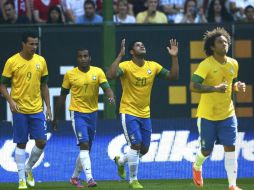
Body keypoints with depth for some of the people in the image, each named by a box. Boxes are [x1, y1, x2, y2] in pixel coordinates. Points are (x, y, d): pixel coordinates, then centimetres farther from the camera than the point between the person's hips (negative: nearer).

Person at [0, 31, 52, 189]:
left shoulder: (41, 61, 5)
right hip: (20, 110, -3)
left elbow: (44, 86, 12)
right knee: (21, 144, 1)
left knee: (41, 142, -2)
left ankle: (28, 169, 22)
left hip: (37, 109, 3)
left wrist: (48, 107, 9)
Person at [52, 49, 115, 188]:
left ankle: (75, 177, 30)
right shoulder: (70, 75, -3)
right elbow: (63, 96, 6)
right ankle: (89, 178, -26)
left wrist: (111, 97, -34)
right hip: (78, 113, -4)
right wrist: (56, 116, 10)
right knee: (84, 144, -19)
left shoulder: (98, 72, 0)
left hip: (92, 113, 4)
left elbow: (106, 88, -11)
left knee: (87, 149, 12)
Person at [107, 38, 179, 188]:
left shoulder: (153, 66, 2)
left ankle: (121, 161, 39)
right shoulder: (126, 66, -13)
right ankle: (133, 180, 3)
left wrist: (174, 57, -11)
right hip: (129, 112, -6)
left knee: (144, 149, 10)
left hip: (145, 114, 6)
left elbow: (173, 76, -1)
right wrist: (120, 56, -34)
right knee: (136, 145, -13)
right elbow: (111, 75, -31)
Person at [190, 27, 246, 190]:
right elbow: (193, 86, -25)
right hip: (207, 115, -4)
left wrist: (238, 86, -4)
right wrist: (215, 88, -33)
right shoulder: (206, 65, -17)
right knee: (207, 151, 8)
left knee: (230, 148, -6)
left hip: (227, 114, 4)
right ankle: (197, 167, 42)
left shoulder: (233, 64, 2)